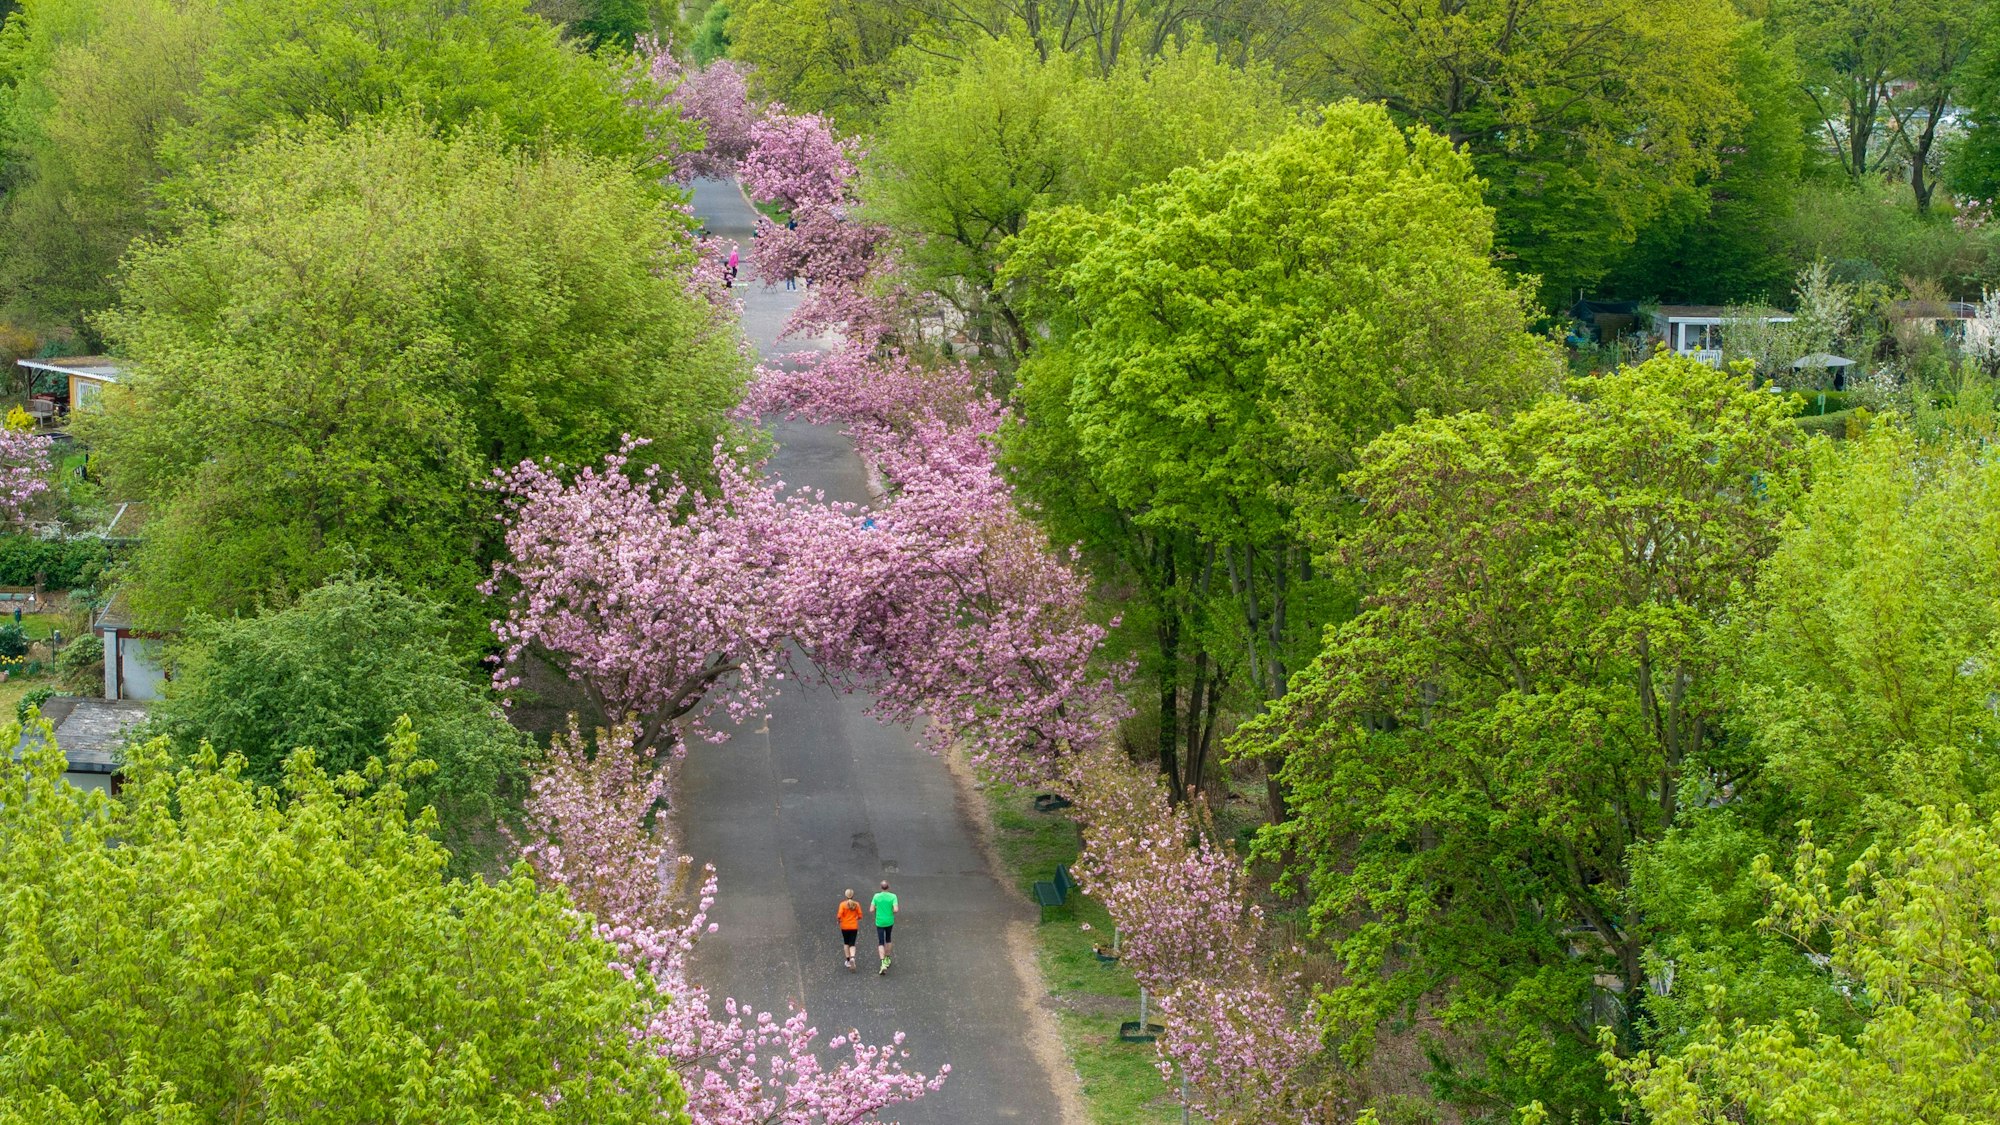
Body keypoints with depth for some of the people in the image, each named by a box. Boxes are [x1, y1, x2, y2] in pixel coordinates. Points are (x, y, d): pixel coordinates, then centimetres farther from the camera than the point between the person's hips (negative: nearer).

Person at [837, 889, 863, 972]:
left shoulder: (843, 904, -11)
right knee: (852, 944, 4)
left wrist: (839, 921, 5)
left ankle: (848, 960, 22)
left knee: (846, 943, 18)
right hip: (854, 927, 0)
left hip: (845, 927, 0)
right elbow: (860, 916, -3)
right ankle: (852, 958, -21)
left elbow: (840, 915, -16)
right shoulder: (856, 904, -6)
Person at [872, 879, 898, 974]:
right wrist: (892, 912, 4)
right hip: (889, 922, 1)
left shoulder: (876, 896, -11)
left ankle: (883, 964, -15)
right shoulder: (893, 897, -12)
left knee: (881, 943, 1)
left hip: (879, 922, -1)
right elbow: (896, 909, -19)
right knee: (888, 939, 24)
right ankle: (887, 960, 36)